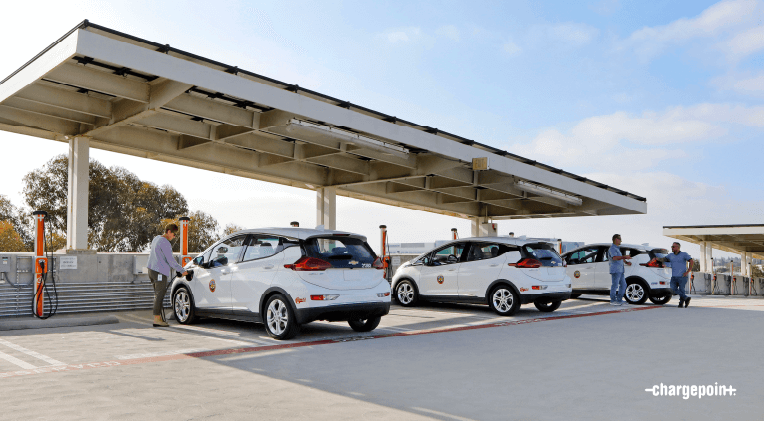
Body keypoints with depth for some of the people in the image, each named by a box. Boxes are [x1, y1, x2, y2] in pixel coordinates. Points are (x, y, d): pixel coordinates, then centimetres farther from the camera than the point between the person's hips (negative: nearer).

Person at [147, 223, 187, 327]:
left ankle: (158, 317, 17)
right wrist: (182, 271, -11)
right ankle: (157, 319, -7)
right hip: (160, 272, -10)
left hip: (152, 269, 10)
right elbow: (170, 260, -17)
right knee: (159, 295, -7)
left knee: (158, 295, 13)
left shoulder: (156, 238, 15)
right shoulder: (165, 243, -15)